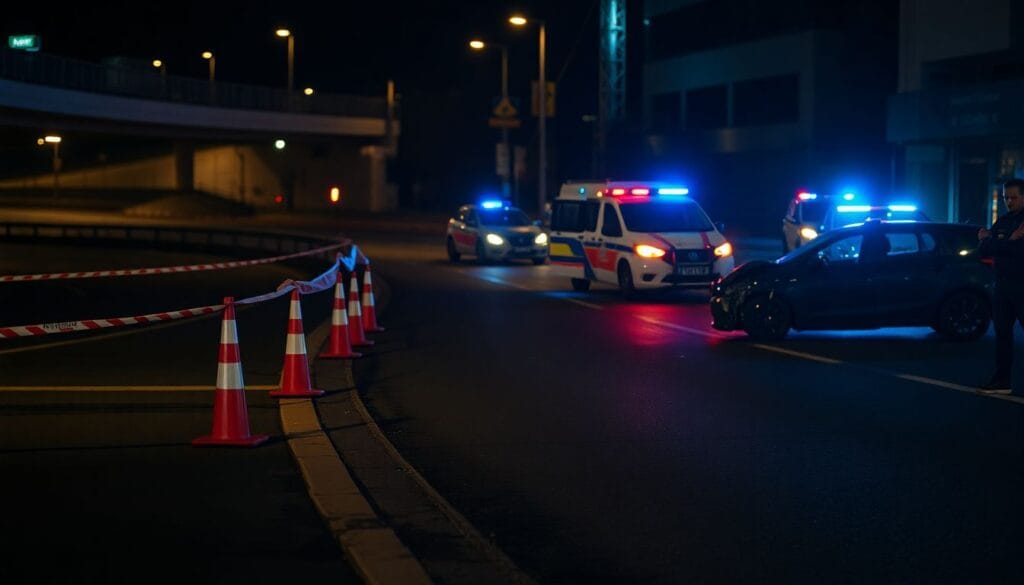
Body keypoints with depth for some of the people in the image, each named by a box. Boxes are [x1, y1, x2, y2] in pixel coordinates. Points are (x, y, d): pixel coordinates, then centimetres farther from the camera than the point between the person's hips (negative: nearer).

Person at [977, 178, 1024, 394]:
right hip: (1003, 285, 7)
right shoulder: (1002, 222, 13)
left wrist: (994, 242, -11)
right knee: (1002, 332, 8)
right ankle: (1002, 380, 13)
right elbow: (984, 249, 4)